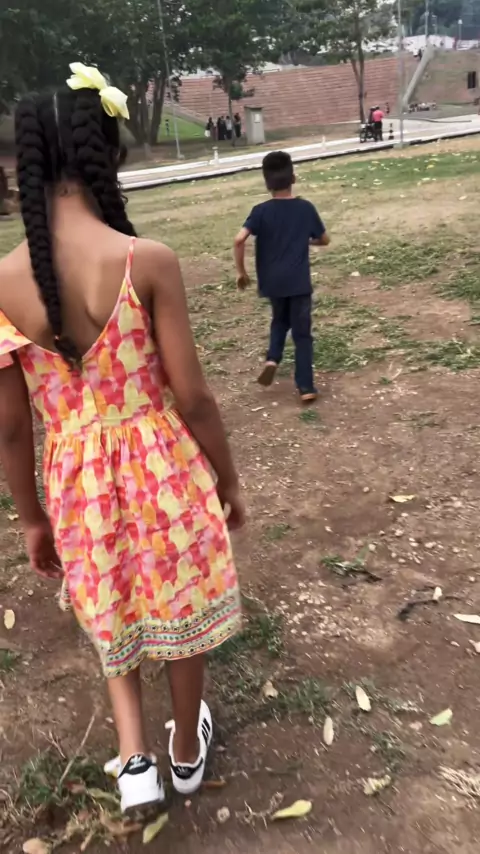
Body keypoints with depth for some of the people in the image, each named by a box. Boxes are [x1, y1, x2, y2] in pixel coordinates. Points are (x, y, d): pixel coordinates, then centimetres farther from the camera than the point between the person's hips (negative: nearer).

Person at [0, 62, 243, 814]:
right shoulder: (147, 262, -18)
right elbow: (192, 398, -14)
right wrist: (229, 480, 3)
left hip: (78, 479, 3)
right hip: (162, 465, -2)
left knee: (111, 613, 31)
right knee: (180, 611, 24)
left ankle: (134, 756, 28)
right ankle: (187, 748, 47)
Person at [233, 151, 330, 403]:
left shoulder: (261, 211, -6)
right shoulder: (306, 208, -2)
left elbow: (239, 239, -19)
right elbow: (324, 240, 10)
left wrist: (241, 271, -7)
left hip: (272, 281, 1)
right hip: (299, 281, -1)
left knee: (280, 320, 28)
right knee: (302, 333, 7)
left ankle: (272, 359, 6)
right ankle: (306, 387, 6)